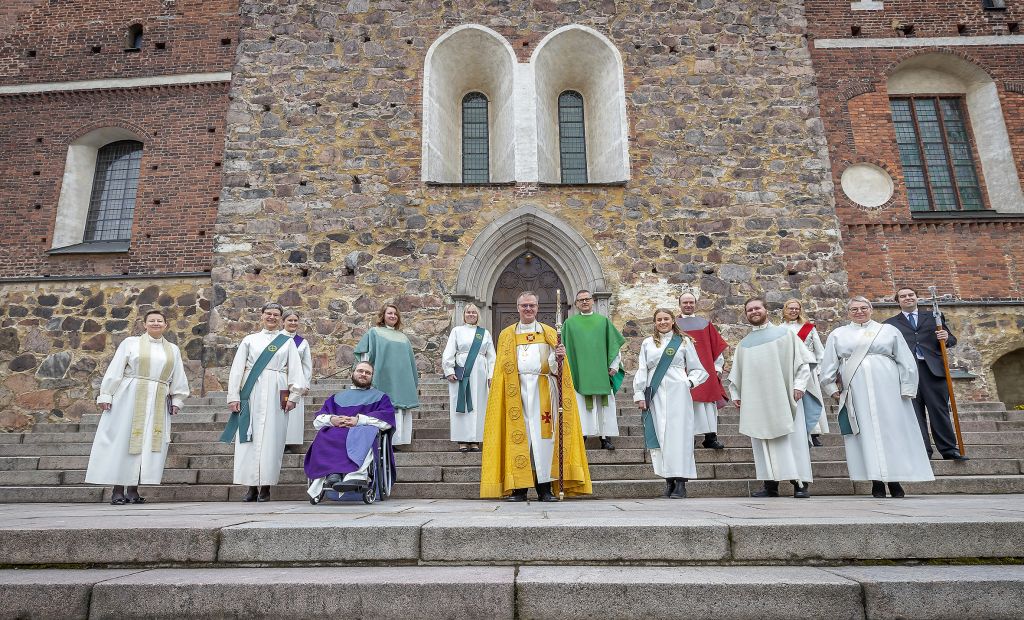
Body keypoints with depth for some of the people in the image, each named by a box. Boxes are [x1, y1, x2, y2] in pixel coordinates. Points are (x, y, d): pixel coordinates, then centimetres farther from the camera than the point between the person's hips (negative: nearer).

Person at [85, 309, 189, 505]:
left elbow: (178, 378, 16)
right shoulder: (130, 342, 5)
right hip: (129, 398, -3)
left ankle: (133, 489, 7)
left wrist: (176, 399, 9)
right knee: (123, 440, -1)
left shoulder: (173, 350, 14)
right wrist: (106, 395, -6)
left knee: (148, 443, 0)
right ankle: (118, 490, 5)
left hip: (158, 402, 3)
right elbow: (115, 370, 1)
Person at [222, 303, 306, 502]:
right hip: (251, 393, 1)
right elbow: (237, 368, 9)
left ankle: (265, 487, 2)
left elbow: (295, 369, 5)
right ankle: (252, 486, 6)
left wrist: (293, 396, -5)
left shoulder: (287, 341, 11)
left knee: (271, 438, -3)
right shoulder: (249, 340, 13)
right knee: (249, 438, -1)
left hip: (275, 394, -1)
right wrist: (233, 396, 1)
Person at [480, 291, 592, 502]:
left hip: (542, 390, 0)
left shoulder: (549, 333, 14)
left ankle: (545, 488, 3)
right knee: (518, 436, -2)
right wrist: (496, 387, -1)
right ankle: (518, 488, 4)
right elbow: (501, 367, 11)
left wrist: (559, 358, -17)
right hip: (515, 391, 0)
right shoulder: (506, 334, 15)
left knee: (543, 436, -3)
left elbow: (554, 366, 4)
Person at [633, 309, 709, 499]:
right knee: (660, 435, -1)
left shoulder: (684, 341, 11)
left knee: (678, 434, -7)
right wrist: (639, 395, 5)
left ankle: (680, 482, -5)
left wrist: (690, 382, -6)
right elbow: (641, 371, 13)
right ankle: (669, 480, 7)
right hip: (655, 396, 2)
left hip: (678, 394, -2)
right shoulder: (647, 343, 16)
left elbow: (698, 369, 12)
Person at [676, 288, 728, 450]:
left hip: (706, 371, 3)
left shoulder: (706, 324, 13)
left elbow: (718, 346, 13)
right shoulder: (674, 325, 5)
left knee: (709, 403, 3)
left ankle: (711, 437, 8)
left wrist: (717, 367, 7)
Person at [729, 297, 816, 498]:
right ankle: (771, 484, 6)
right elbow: (736, 373, 19)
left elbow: (802, 360, 2)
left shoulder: (785, 334, 8)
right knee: (762, 441, 1)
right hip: (756, 400, 3)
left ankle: (800, 483, 2)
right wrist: (736, 394, 10)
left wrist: (799, 384, -9)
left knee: (793, 438, -3)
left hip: (784, 397, -3)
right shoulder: (744, 344, 16)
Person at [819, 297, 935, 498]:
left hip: (888, 392, 0)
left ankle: (895, 479, 9)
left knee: (892, 433, 0)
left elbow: (906, 362, 9)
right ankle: (876, 481, 2)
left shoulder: (889, 331, 12)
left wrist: (907, 389, 2)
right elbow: (829, 366, 12)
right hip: (856, 395, 0)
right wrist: (832, 388, 6)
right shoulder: (838, 335, 13)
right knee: (866, 434, -3)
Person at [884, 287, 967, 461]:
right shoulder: (890, 323, 14)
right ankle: (922, 451, 2)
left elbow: (952, 340, 18)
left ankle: (949, 449, 7)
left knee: (940, 410, 0)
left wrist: (946, 338, -5)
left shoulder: (933, 317, 19)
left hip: (933, 369, 1)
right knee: (915, 413, -1)